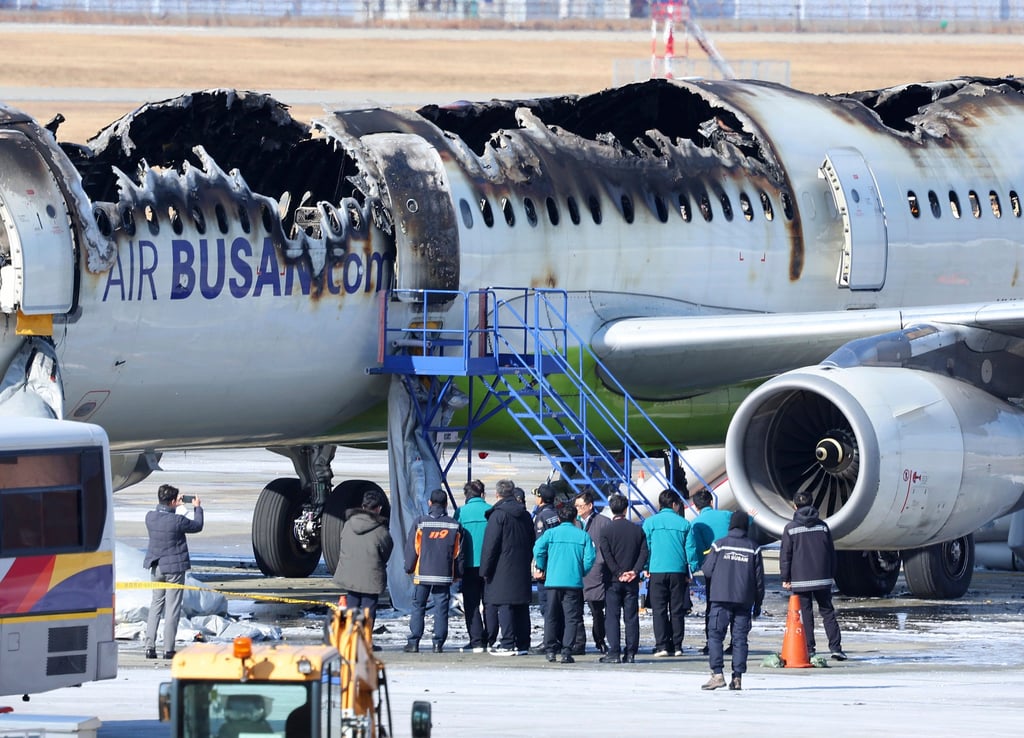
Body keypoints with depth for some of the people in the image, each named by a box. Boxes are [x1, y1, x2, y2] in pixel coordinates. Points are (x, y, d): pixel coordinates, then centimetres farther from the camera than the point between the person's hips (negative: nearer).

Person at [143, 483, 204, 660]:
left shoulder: (150, 517, -5)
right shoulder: (177, 520, -19)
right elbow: (197, 526, -1)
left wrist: (175, 506, 25)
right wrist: (197, 508, 15)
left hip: (156, 567, 5)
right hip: (174, 568, -5)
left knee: (156, 604, 15)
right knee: (172, 607, 2)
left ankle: (150, 646, 10)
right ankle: (168, 649, 2)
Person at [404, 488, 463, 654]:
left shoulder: (420, 522, -3)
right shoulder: (454, 525, 3)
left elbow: (412, 548, -1)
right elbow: (458, 552, 7)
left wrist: (409, 568, 10)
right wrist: (457, 574, 15)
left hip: (423, 573, -1)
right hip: (444, 575, 1)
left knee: (418, 607, 5)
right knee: (441, 609, 4)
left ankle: (414, 642, 1)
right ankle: (438, 643, 0)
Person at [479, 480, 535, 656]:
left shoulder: (498, 515, -9)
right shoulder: (525, 516, 13)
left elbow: (490, 545, -11)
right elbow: (531, 544, 19)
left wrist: (485, 570, -6)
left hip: (503, 569, -7)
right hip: (522, 571, 7)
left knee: (505, 607, -6)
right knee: (521, 608, 9)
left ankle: (508, 645, -10)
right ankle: (523, 644, 11)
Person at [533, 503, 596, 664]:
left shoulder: (551, 533, 3)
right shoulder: (583, 536, 3)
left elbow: (538, 550, -8)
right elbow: (590, 558, -3)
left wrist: (543, 568, 8)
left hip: (553, 580, 1)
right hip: (574, 582, -1)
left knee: (551, 616, 11)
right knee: (571, 617, 2)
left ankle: (550, 650, 8)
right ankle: (566, 651, -7)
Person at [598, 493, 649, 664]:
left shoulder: (606, 530, -5)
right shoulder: (637, 529, 5)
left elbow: (606, 555, -11)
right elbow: (644, 552, -1)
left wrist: (619, 573, -9)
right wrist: (634, 571, -7)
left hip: (613, 579, -3)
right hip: (632, 580, 3)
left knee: (612, 617, 0)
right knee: (631, 617, 6)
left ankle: (614, 652, -7)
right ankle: (630, 653, 4)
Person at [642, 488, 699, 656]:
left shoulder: (650, 522, 1)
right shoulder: (683, 524, 2)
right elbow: (691, 549, 4)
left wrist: (646, 568, 10)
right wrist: (690, 571, 11)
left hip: (657, 571, -1)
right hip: (678, 572, 1)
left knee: (659, 610, 1)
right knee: (677, 611, 6)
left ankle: (662, 646, -6)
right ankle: (677, 646, 5)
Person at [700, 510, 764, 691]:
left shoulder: (719, 545, -2)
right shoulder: (753, 548, 4)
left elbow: (708, 570, 1)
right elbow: (759, 578, 6)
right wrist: (758, 603, 14)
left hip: (721, 599, -2)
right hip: (744, 601, 2)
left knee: (715, 635, 0)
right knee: (740, 638, 5)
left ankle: (717, 674, -13)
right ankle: (737, 677, 1)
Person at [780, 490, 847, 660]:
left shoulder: (790, 528, -3)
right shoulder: (822, 526, 5)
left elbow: (785, 555, -3)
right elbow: (831, 552, 9)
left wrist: (785, 578, 3)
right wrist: (831, 575, 17)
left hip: (800, 580, -2)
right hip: (823, 579, 2)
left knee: (805, 615, 2)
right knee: (828, 612, 7)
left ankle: (808, 649, 0)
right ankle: (835, 647, -1)